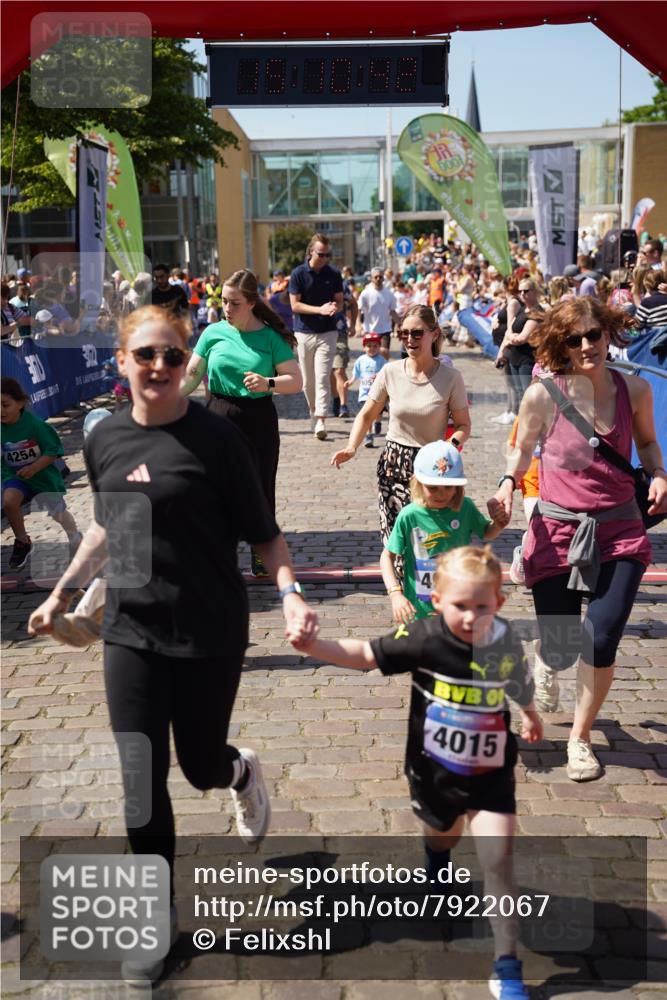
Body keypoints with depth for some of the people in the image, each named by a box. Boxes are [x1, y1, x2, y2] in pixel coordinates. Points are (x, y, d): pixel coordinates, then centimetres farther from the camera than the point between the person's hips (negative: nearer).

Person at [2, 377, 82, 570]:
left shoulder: (35, 424, -24)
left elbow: (54, 451, -17)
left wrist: (33, 468, -27)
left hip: (44, 475, -2)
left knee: (58, 513, 9)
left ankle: (75, 537, 42)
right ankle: (22, 542, -3)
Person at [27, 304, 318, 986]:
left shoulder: (214, 437, -13)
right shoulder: (104, 440, 1)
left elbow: (260, 529, -9)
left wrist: (289, 591, -24)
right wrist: (63, 591, 18)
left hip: (208, 633, -3)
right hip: (130, 631, 3)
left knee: (201, 767, 12)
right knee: (141, 782, 3)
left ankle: (242, 773, 51)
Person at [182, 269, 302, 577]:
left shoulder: (271, 337, -4)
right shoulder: (214, 333, 1)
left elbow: (295, 381, -7)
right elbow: (191, 375, 4)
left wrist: (268, 383, -25)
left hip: (258, 421, -1)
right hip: (219, 416, 1)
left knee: (260, 490, 7)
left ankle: (262, 560, 22)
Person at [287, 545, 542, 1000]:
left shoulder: (507, 643, -12)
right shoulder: (424, 639, -21)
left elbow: (519, 684, 10)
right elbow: (367, 654, -15)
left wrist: (531, 716, 30)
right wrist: (314, 646, -28)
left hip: (489, 773, 0)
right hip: (433, 769, 0)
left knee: (498, 859, -8)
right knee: (444, 835, 25)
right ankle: (436, 860, 66)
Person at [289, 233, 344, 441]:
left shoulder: (333, 274, 3)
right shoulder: (298, 274, -3)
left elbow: (340, 302, 8)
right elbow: (295, 305, -6)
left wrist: (334, 308, -16)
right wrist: (320, 309, -16)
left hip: (327, 332, 0)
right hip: (304, 332, 0)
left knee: (322, 378, -9)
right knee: (307, 381, 8)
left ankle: (320, 422, -12)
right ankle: (313, 414, 27)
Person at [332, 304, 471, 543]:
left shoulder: (450, 378, -6)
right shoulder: (391, 372, 0)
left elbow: (463, 425, 2)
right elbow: (367, 415, 9)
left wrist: (451, 445, -19)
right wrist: (351, 447, -7)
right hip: (393, 463, 2)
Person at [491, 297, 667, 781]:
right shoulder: (543, 396, -10)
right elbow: (523, 449, 6)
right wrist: (509, 482, -13)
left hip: (620, 531, 1)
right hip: (558, 532, -1)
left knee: (602, 642, -9)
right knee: (561, 650, 4)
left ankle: (581, 736, 19)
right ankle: (547, 660, 47)